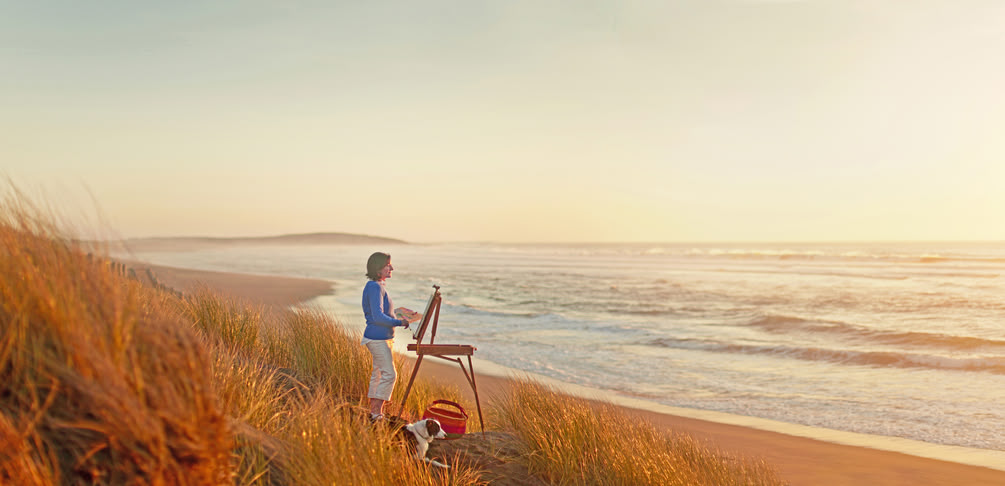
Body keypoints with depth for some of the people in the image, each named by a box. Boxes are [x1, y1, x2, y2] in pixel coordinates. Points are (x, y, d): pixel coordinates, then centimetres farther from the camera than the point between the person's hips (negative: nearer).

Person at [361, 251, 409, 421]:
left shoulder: (376, 286, 15)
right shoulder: (374, 287, -17)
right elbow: (378, 317, -23)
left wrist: (396, 316, 13)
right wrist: (399, 322, -15)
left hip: (380, 338, 10)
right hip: (377, 338, -10)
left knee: (378, 374, 13)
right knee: (389, 374, -10)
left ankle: (374, 411, 19)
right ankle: (376, 412, -7)